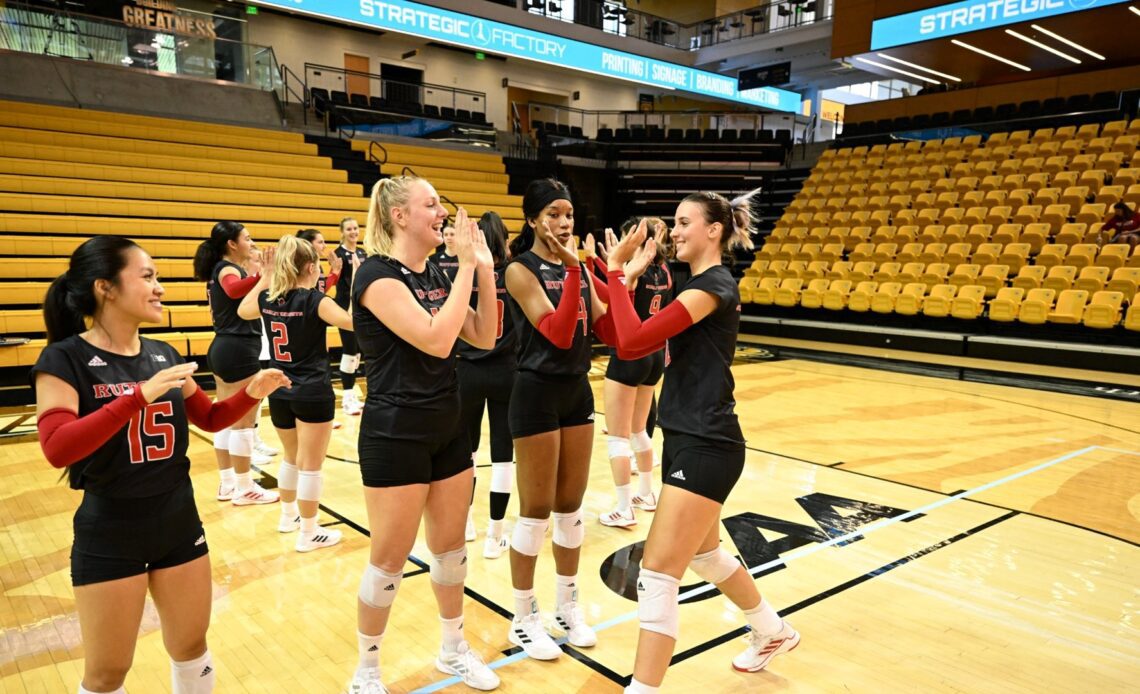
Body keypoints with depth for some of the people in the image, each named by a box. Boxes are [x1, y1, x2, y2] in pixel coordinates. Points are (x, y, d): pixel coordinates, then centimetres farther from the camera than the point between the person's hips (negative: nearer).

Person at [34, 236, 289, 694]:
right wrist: (140, 395, -34)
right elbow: (57, 448, -27)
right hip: (109, 536, -5)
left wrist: (251, 392, -5)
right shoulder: (65, 359, -14)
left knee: (191, 648, 18)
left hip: (179, 524, 5)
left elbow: (210, 418, 13)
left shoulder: (163, 355, 2)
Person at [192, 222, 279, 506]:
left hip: (224, 347, 10)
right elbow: (234, 289, -39)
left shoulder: (218, 270, 15)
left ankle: (228, 483, 22)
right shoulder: (228, 268, -14)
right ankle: (245, 488, 5)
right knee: (244, 421, -3)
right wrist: (261, 275, -53)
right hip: (239, 349, -10)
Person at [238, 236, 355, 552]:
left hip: (279, 393, 7)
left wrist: (267, 276, 24)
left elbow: (242, 311, 26)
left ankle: (288, 515, 40)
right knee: (310, 464, 2)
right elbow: (354, 322, -23)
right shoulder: (315, 300, -14)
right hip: (313, 393, -7)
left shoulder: (267, 299, 4)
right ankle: (309, 533, 9)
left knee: (292, 457, 25)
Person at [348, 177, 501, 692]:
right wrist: (466, 267, -21)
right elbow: (436, 340, -27)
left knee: (451, 546, 17)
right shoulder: (377, 275, -16)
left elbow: (485, 338, 5)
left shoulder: (437, 276, 7)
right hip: (395, 436, -7)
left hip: (447, 429, 7)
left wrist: (484, 269, -3)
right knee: (389, 560, 5)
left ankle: (453, 649, 37)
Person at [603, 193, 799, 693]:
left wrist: (616, 269, -16)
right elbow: (631, 343, 9)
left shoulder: (713, 285, -15)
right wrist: (627, 273, 2)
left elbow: (634, 338, -25)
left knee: (657, 574, -7)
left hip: (706, 447, -11)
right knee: (703, 553, 26)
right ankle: (773, 632, 48)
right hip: (687, 441, 11)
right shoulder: (699, 284, 14)